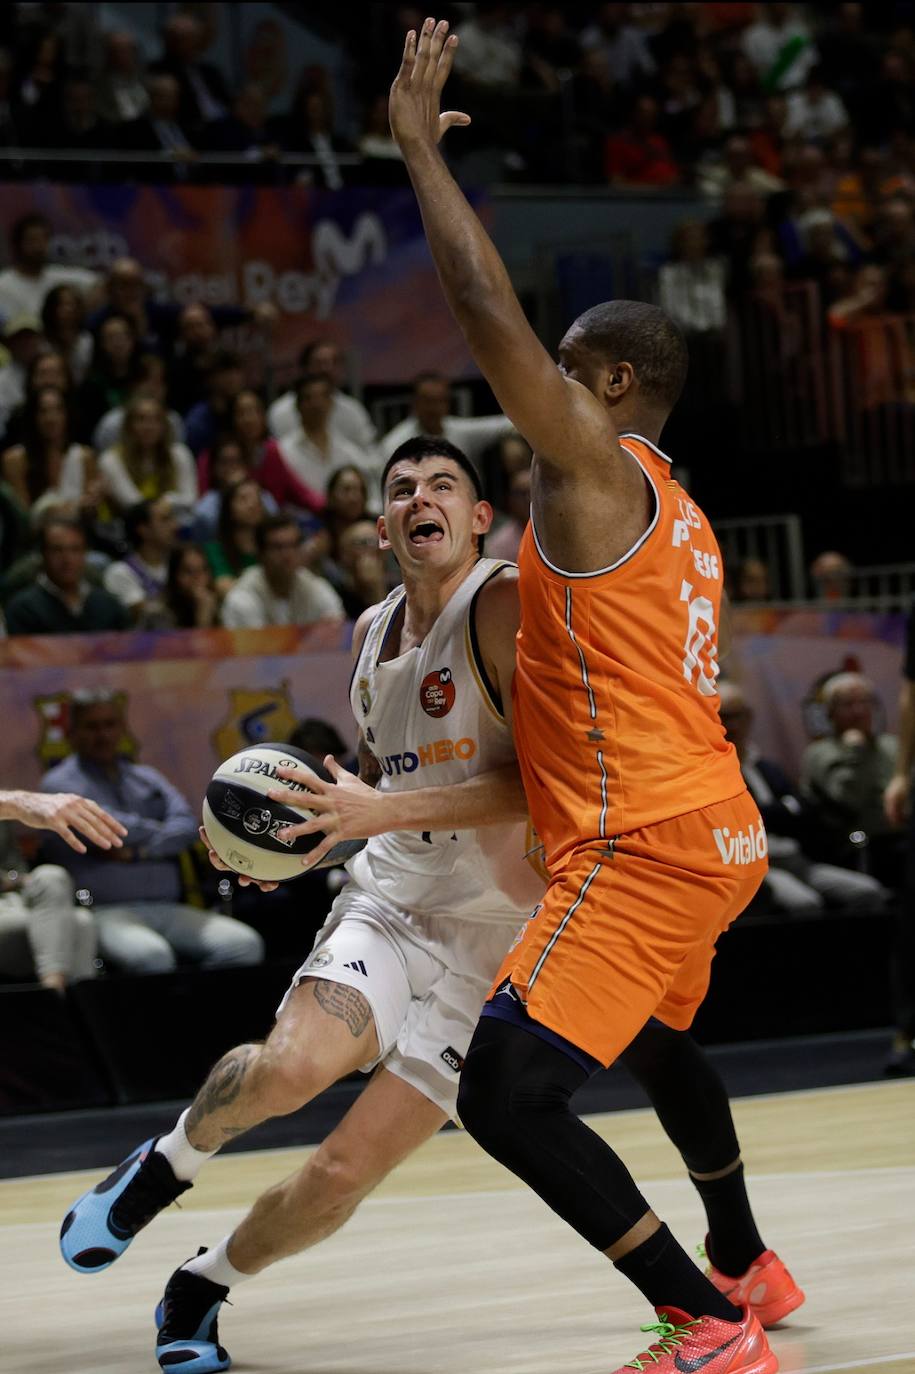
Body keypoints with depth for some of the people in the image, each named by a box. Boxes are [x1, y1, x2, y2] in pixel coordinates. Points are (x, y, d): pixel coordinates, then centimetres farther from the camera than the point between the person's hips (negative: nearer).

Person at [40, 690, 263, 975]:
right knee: (151, 956, -40)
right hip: (105, 912, -5)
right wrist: (157, 831, 8)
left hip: (167, 909, 5)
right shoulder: (60, 783, 8)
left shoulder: (148, 778, 25)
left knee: (244, 944, -23)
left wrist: (136, 851, -8)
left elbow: (187, 825, 8)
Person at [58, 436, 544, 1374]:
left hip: (492, 941, -4)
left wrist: (383, 812, -24)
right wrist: (312, 825, 8)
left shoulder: (506, 606, -13)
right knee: (294, 1065, -28)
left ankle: (202, 1288, 22)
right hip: (387, 901, 4)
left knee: (342, 1176, -6)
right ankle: (171, 1158, 3)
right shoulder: (370, 631, 9)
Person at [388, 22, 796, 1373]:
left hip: (646, 845, -11)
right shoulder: (676, 516, 17)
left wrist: (421, 141, -11)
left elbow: (487, 310, -21)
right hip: (716, 831, 11)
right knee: (660, 1042, 35)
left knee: (505, 1096, -14)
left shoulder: (594, 468, -11)